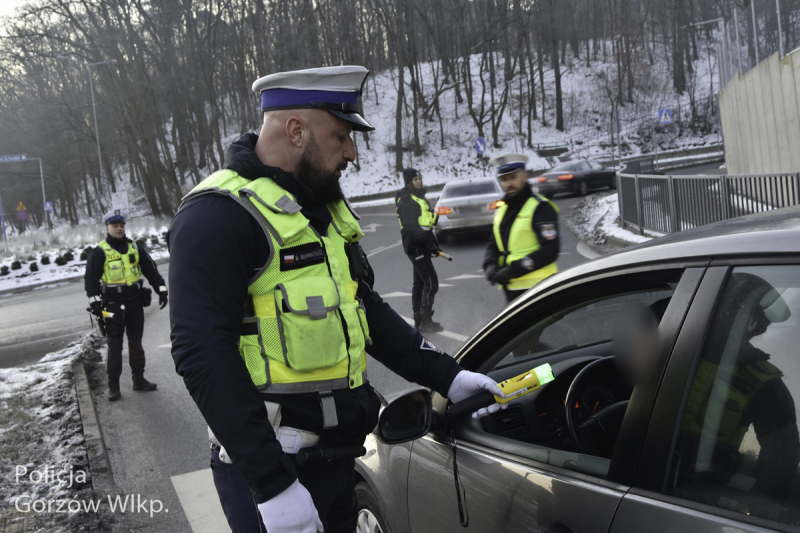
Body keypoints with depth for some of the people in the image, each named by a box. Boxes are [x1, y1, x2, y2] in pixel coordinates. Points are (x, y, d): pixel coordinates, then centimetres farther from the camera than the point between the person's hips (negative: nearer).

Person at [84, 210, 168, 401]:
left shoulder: (135, 248, 10)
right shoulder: (100, 252, -3)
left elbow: (151, 269, 12)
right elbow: (90, 278, -6)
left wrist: (161, 289, 3)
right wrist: (94, 301, -16)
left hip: (135, 302, 4)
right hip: (113, 305, -4)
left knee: (136, 342, 12)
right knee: (115, 346, -1)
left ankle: (139, 379, 22)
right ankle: (113, 386, 7)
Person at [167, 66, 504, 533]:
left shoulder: (321, 206, 12)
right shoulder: (219, 216, -17)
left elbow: (365, 309, 17)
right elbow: (202, 355, -24)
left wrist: (446, 376, 9)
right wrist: (273, 484, -25)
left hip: (338, 455, 9)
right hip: (268, 469, -8)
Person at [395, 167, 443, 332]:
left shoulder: (420, 198, 19)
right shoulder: (406, 201, -12)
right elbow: (411, 226, -22)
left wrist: (434, 243, 17)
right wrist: (429, 242, -26)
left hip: (421, 246, 10)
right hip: (415, 246, -10)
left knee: (419, 283, 13)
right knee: (431, 282, -12)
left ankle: (419, 320, 20)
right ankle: (425, 320, -7)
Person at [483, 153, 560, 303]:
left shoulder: (541, 208, -9)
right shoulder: (502, 209, 16)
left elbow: (550, 251, -17)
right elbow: (493, 246, 18)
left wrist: (513, 270, -21)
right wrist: (490, 266, -5)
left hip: (536, 290, -8)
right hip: (511, 288, 8)